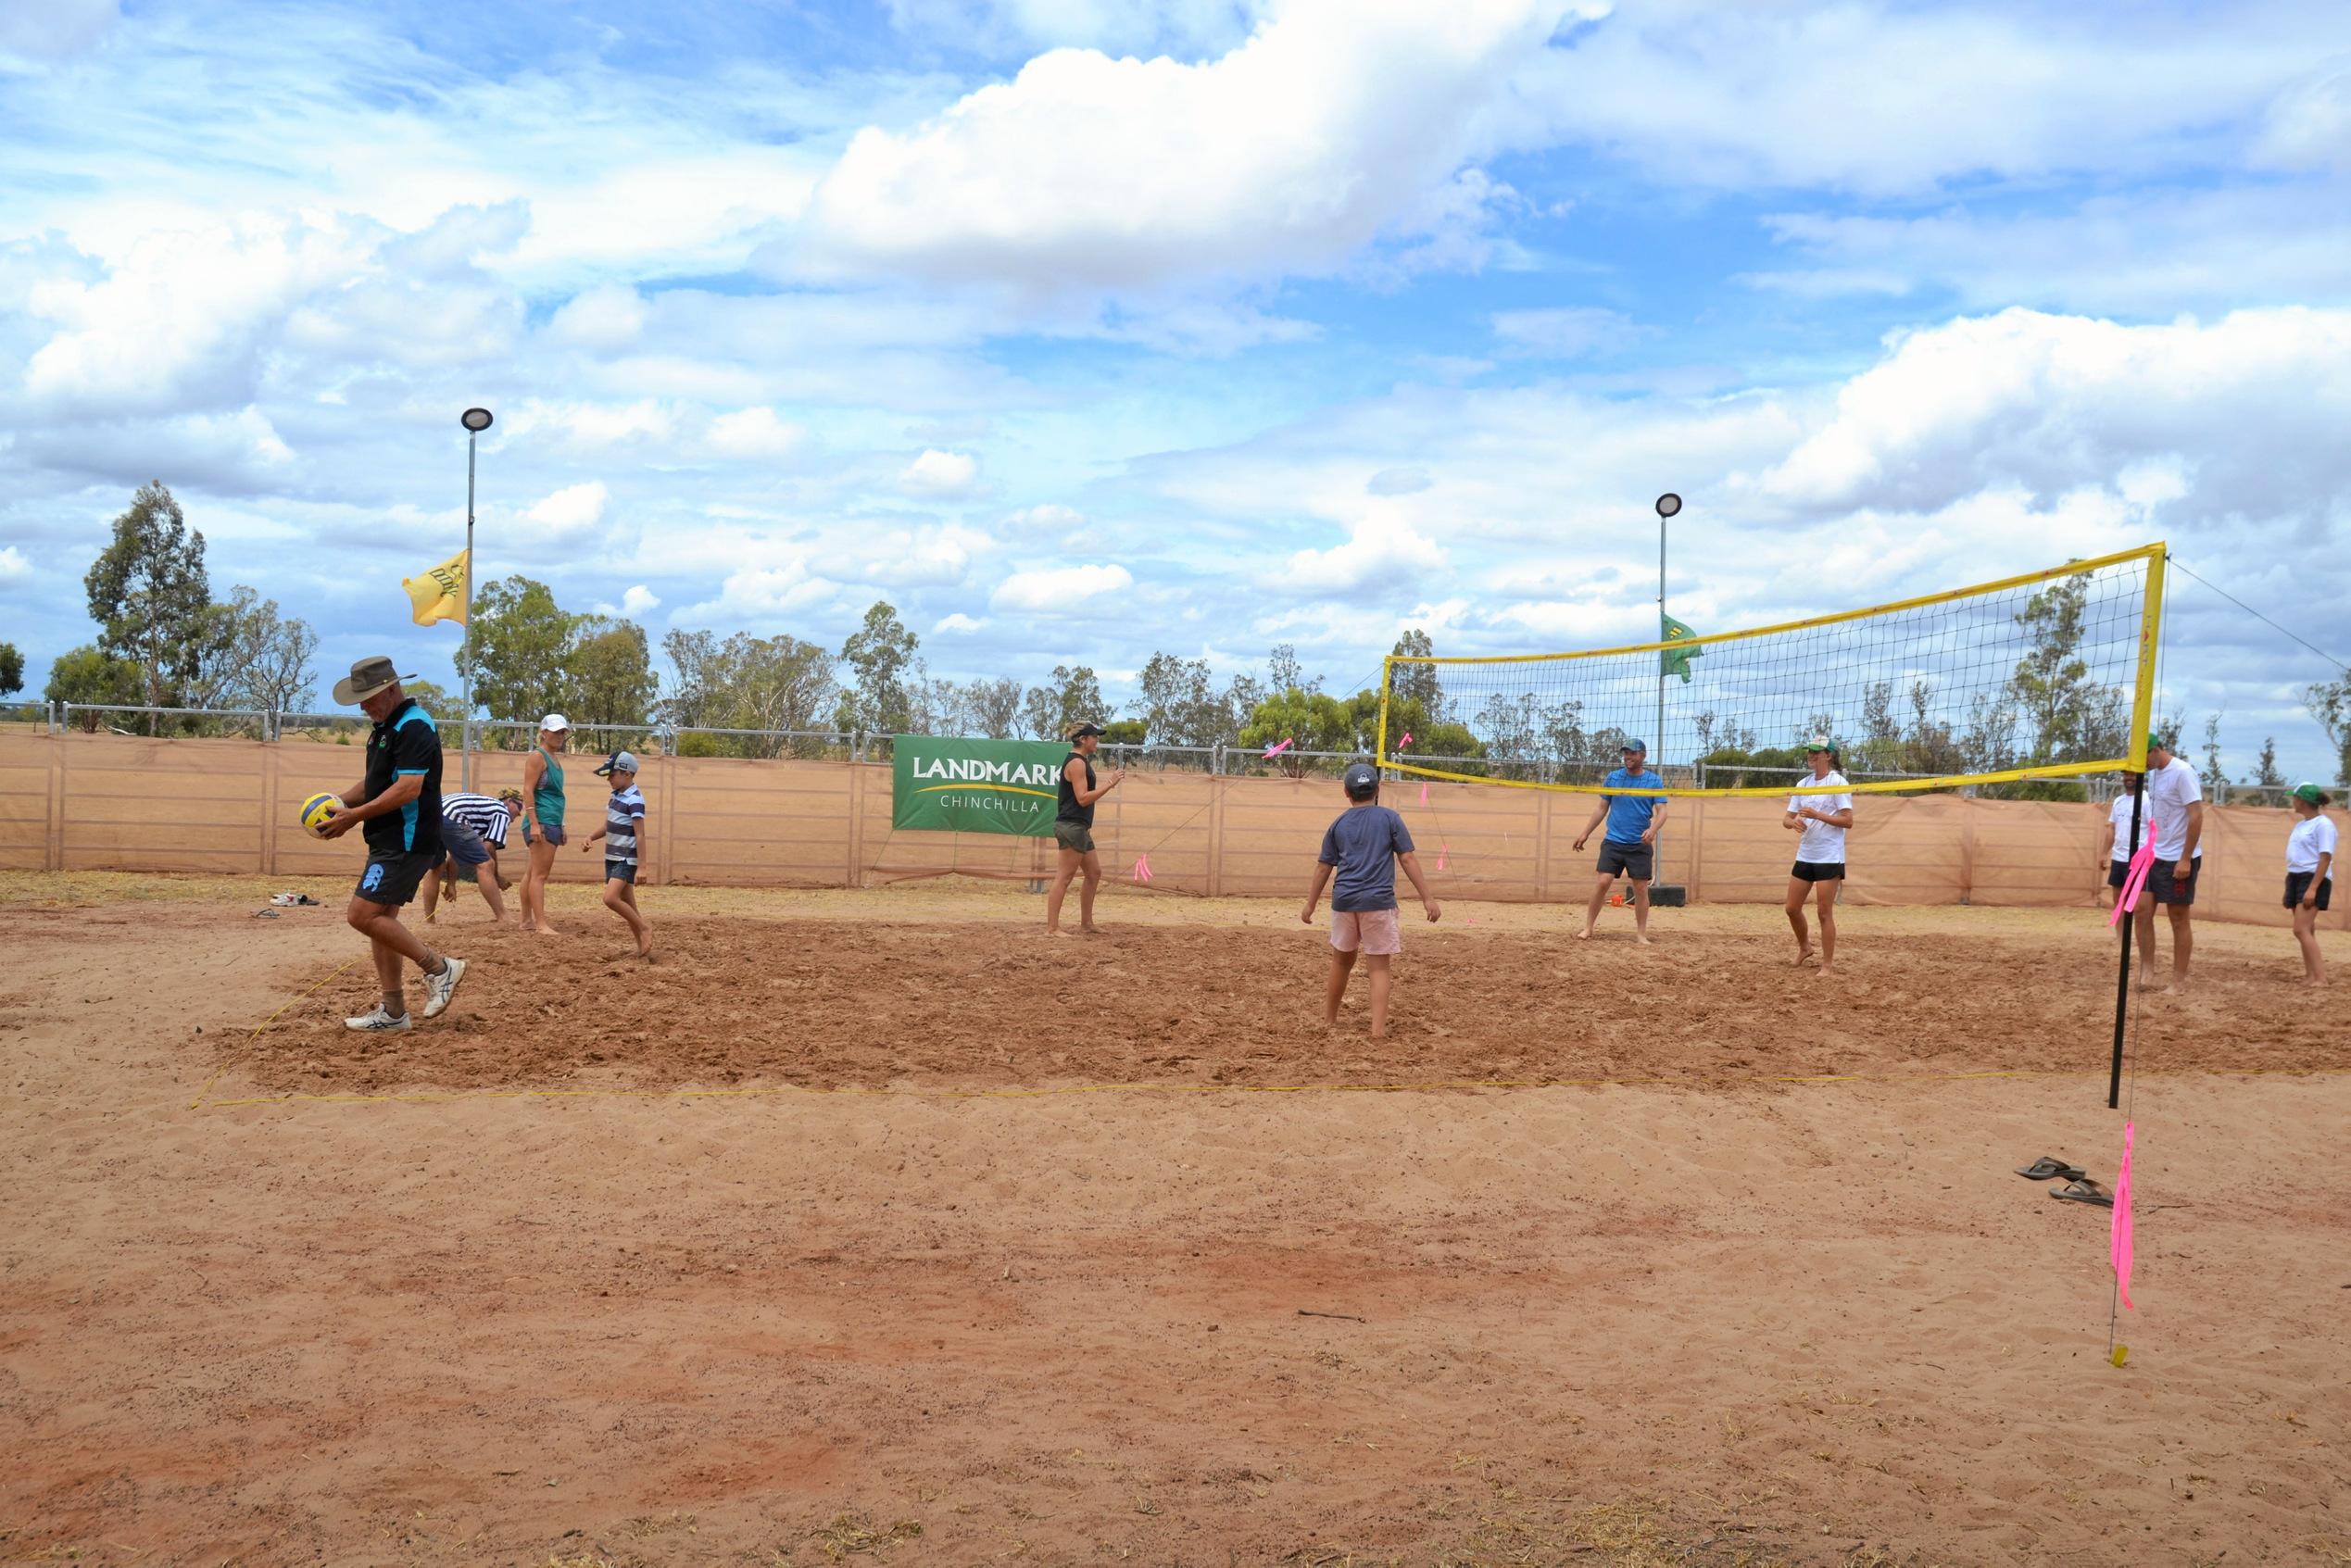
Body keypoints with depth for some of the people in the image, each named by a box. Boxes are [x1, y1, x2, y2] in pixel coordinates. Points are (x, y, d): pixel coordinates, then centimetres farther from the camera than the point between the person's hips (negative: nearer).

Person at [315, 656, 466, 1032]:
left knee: (363, 914, -15)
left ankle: (439, 968, -4)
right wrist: (340, 802, 7)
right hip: (388, 842, 11)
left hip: (407, 843, -10)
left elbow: (408, 789, -24)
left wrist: (355, 816, -21)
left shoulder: (414, 727, -16)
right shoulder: (386, 727, 16)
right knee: (380, 920, 11)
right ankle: (392, 1012, 17)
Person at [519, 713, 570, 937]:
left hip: (552, 824, 10)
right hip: (541, 823, -10)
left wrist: (560, 827, 26)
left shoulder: (554, 759, 19)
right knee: (540, 874, -12)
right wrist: (534, 823, -23)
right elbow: (528, 790, -16)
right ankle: (541, 924, -15)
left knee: (532, 873, 14)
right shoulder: (537, 757, -8)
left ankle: (527, 920, 18)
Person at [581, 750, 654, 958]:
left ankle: (644, 928, -5)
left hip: (626, 860, -9)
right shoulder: (616, 795, 10)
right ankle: (644, 948, 14)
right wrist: (591, 838, 3)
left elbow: (640, 835, -19)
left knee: (610, 898, -21)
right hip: (612, 858, 9)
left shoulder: (635, 800, -17)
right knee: (627, 905, 8)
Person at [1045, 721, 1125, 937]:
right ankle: (1052, 927, -11)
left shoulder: (1081, 761, 19)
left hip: (1079, 828, 11)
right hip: (1071, 827, -11)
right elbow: (1082, 798, -20)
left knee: (1094, 873, 16)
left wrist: (1108, 783, 15)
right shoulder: (1076, 763, -13)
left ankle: (1086, 923, 22)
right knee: (1065, 876, -10)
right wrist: (1110, 784, -18)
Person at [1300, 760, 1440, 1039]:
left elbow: (1323, 868, 11)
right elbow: (1408, 859, -3)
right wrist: (1427, 898, -1)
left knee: (1342, 961, 19)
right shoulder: (1389, 818, 2)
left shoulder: (1338, 825, 10)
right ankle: (1378, 1029, -7)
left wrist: (1310, 905, 19)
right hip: (1378, 901, -3)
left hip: (1344, 901, 3)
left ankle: (1329, 1020, 29)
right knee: (1380, 966, 1)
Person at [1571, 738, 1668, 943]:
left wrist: (1653, 829, -27)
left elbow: (1661, 811, -6)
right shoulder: (1613, 778, 5)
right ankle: (1587, 929, -3)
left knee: (1641, 888, 1)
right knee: (1603, 882, -9)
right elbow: (1602, 808, 13)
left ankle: (1641, 934, 9)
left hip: (1640, 845, -1)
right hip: (1613, 841, 1)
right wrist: (1585, 833, 11)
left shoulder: (1655, 781, 0)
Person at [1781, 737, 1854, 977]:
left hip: (1829, 858, -6)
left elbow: (1848, 821, -14)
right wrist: (1793, 823, -12)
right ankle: (1804, 947, 33)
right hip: (1805, 856, 6)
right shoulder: (1803, 784, 11)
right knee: (1792, 908, 9)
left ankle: (1828, 964, 5)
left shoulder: (1837, 782, -8)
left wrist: (1817, 815, -23)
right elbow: (1787, 818, 11)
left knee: (1825, 912, -4)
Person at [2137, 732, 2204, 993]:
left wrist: (2185, 859, -21)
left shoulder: (2182, 773, -17)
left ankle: (2179, 981, 9)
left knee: (2178, 919, 0)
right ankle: (2147, 971, 8)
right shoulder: (2154, 774, 9)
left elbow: (2196, 816, -19)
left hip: (2179, 859, -8)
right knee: (2142, 909, 1)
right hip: (2155, 856, 8)